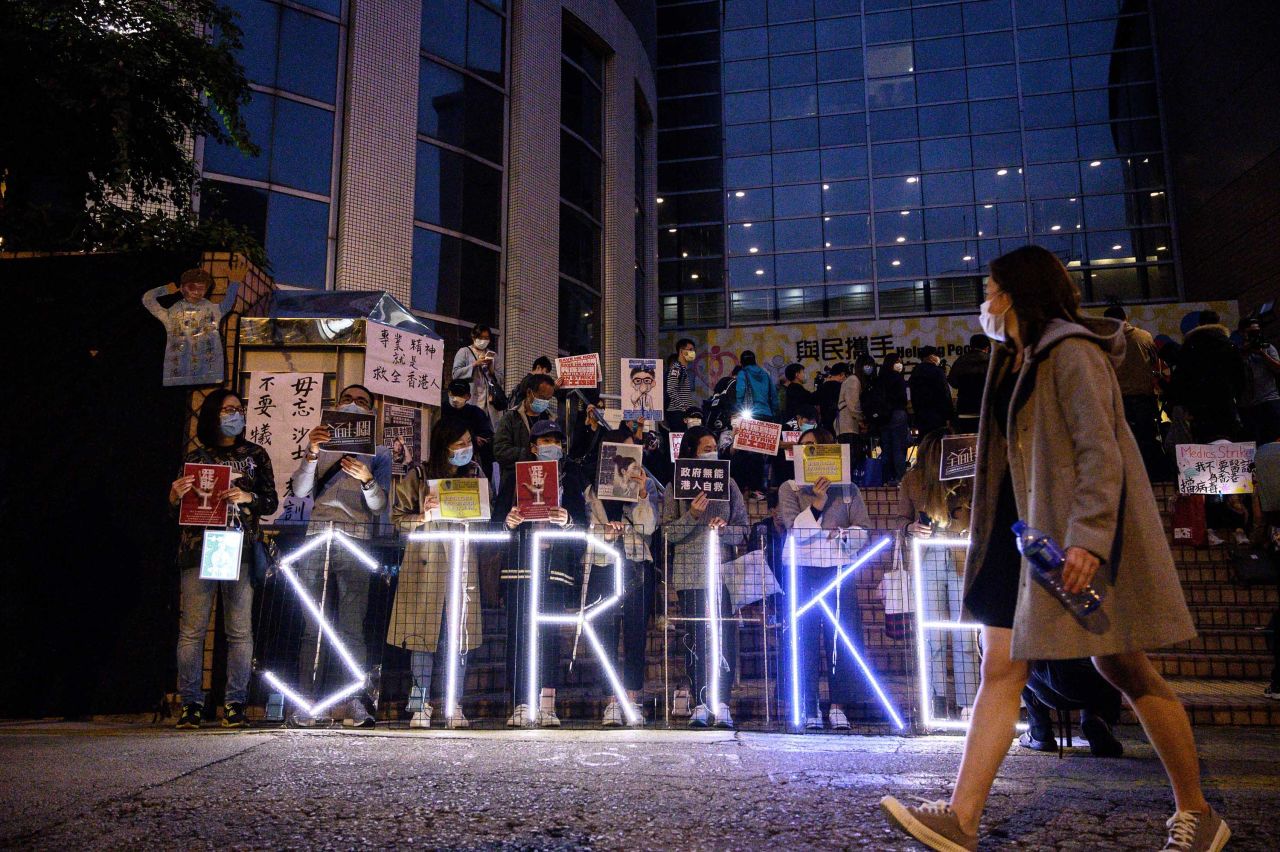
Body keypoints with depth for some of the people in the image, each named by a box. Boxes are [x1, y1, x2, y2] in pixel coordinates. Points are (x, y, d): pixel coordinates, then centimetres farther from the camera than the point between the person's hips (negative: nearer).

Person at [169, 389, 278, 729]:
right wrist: (174, 496, -8)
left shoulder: (255, 455, 13)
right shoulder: (195, 458, 13)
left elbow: (271, 502, 8)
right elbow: (178, 511, 13)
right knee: (191, 629, -2)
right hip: (197, 548, 0)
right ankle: (191, 704, 5)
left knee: (240, 630, -3)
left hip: (240, 550, 0)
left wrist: (247, 497, -11)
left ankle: (235, 704, 2)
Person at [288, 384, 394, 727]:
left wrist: (367, 480, -16)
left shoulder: (378, 453, 15)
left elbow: (381, 507, 4)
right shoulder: (320, 444, 19)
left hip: (356, 541, -2)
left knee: (352, 627, -8)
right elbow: (299, 490, 4)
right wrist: (312, 455, -13)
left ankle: (355, 705, -8)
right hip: (317, 535, 2)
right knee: (311, 625, -3)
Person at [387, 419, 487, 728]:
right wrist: (422, 517, -16)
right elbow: (398, 517, 2)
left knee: (459, 635, 1)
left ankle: (454, 707, 8)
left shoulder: (475, 474, 10)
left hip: (462, 563, 2)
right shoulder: (418, 476, 0)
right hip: (425, 563, -2)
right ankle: (422, 706, 8)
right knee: (422, 633, -1)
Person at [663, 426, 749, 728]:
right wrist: (692, 516, -15)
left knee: (726, 637, -4)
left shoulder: (728, 485, 8)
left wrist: (724, 529, -12)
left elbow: (744, 530, 7)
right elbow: (667, 533, 0)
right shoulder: (675, 488, 4)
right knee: (694, 639, 2)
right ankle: (701, 705, 9)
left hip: (723, 570, 1)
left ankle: (722, 705, 2)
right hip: (690, 573, -1)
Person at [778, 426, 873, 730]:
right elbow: (794, 529, -6)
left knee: (841, 635, -2)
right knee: (805, 638, -2)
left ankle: (838, 705, 4)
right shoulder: (790, 488, 8)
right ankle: (809, 707, 3)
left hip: (839, 568, 1)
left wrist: (839, 534, -13)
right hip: (802, 569, -1)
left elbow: (863, 532, 5)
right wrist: (817, 503, -18)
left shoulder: (848, 489, 11)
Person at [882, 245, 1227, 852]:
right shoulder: (1016, 362, 18)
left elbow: (1101, 451, -20)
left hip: (1080, 534, -8)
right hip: (1031, 531, 8)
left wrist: (1088, 535, -30)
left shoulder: (1071, 351, -10)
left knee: (1122, 667, 2)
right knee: (1001, 666, 0)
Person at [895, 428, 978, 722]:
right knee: (934, 637, 2)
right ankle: (939, 704, 7)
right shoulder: (912, 480, 9)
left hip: (962, 561, -1)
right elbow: (902, 517, 13)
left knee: (965, 636, -3)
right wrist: (911, 528, -8)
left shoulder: (968, 478, 5)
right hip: (927, 562, 1)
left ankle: (967, 705, 1)